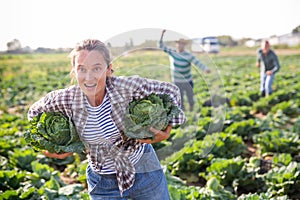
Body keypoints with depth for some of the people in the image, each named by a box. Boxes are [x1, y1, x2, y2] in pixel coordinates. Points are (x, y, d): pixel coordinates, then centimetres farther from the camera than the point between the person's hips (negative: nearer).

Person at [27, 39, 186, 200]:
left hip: (144, 171, -1)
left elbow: (170, 91, -11)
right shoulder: (67, 99, -18)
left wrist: (167, 130, -20)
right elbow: (35, 112, 2)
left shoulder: (127, 87, -25)